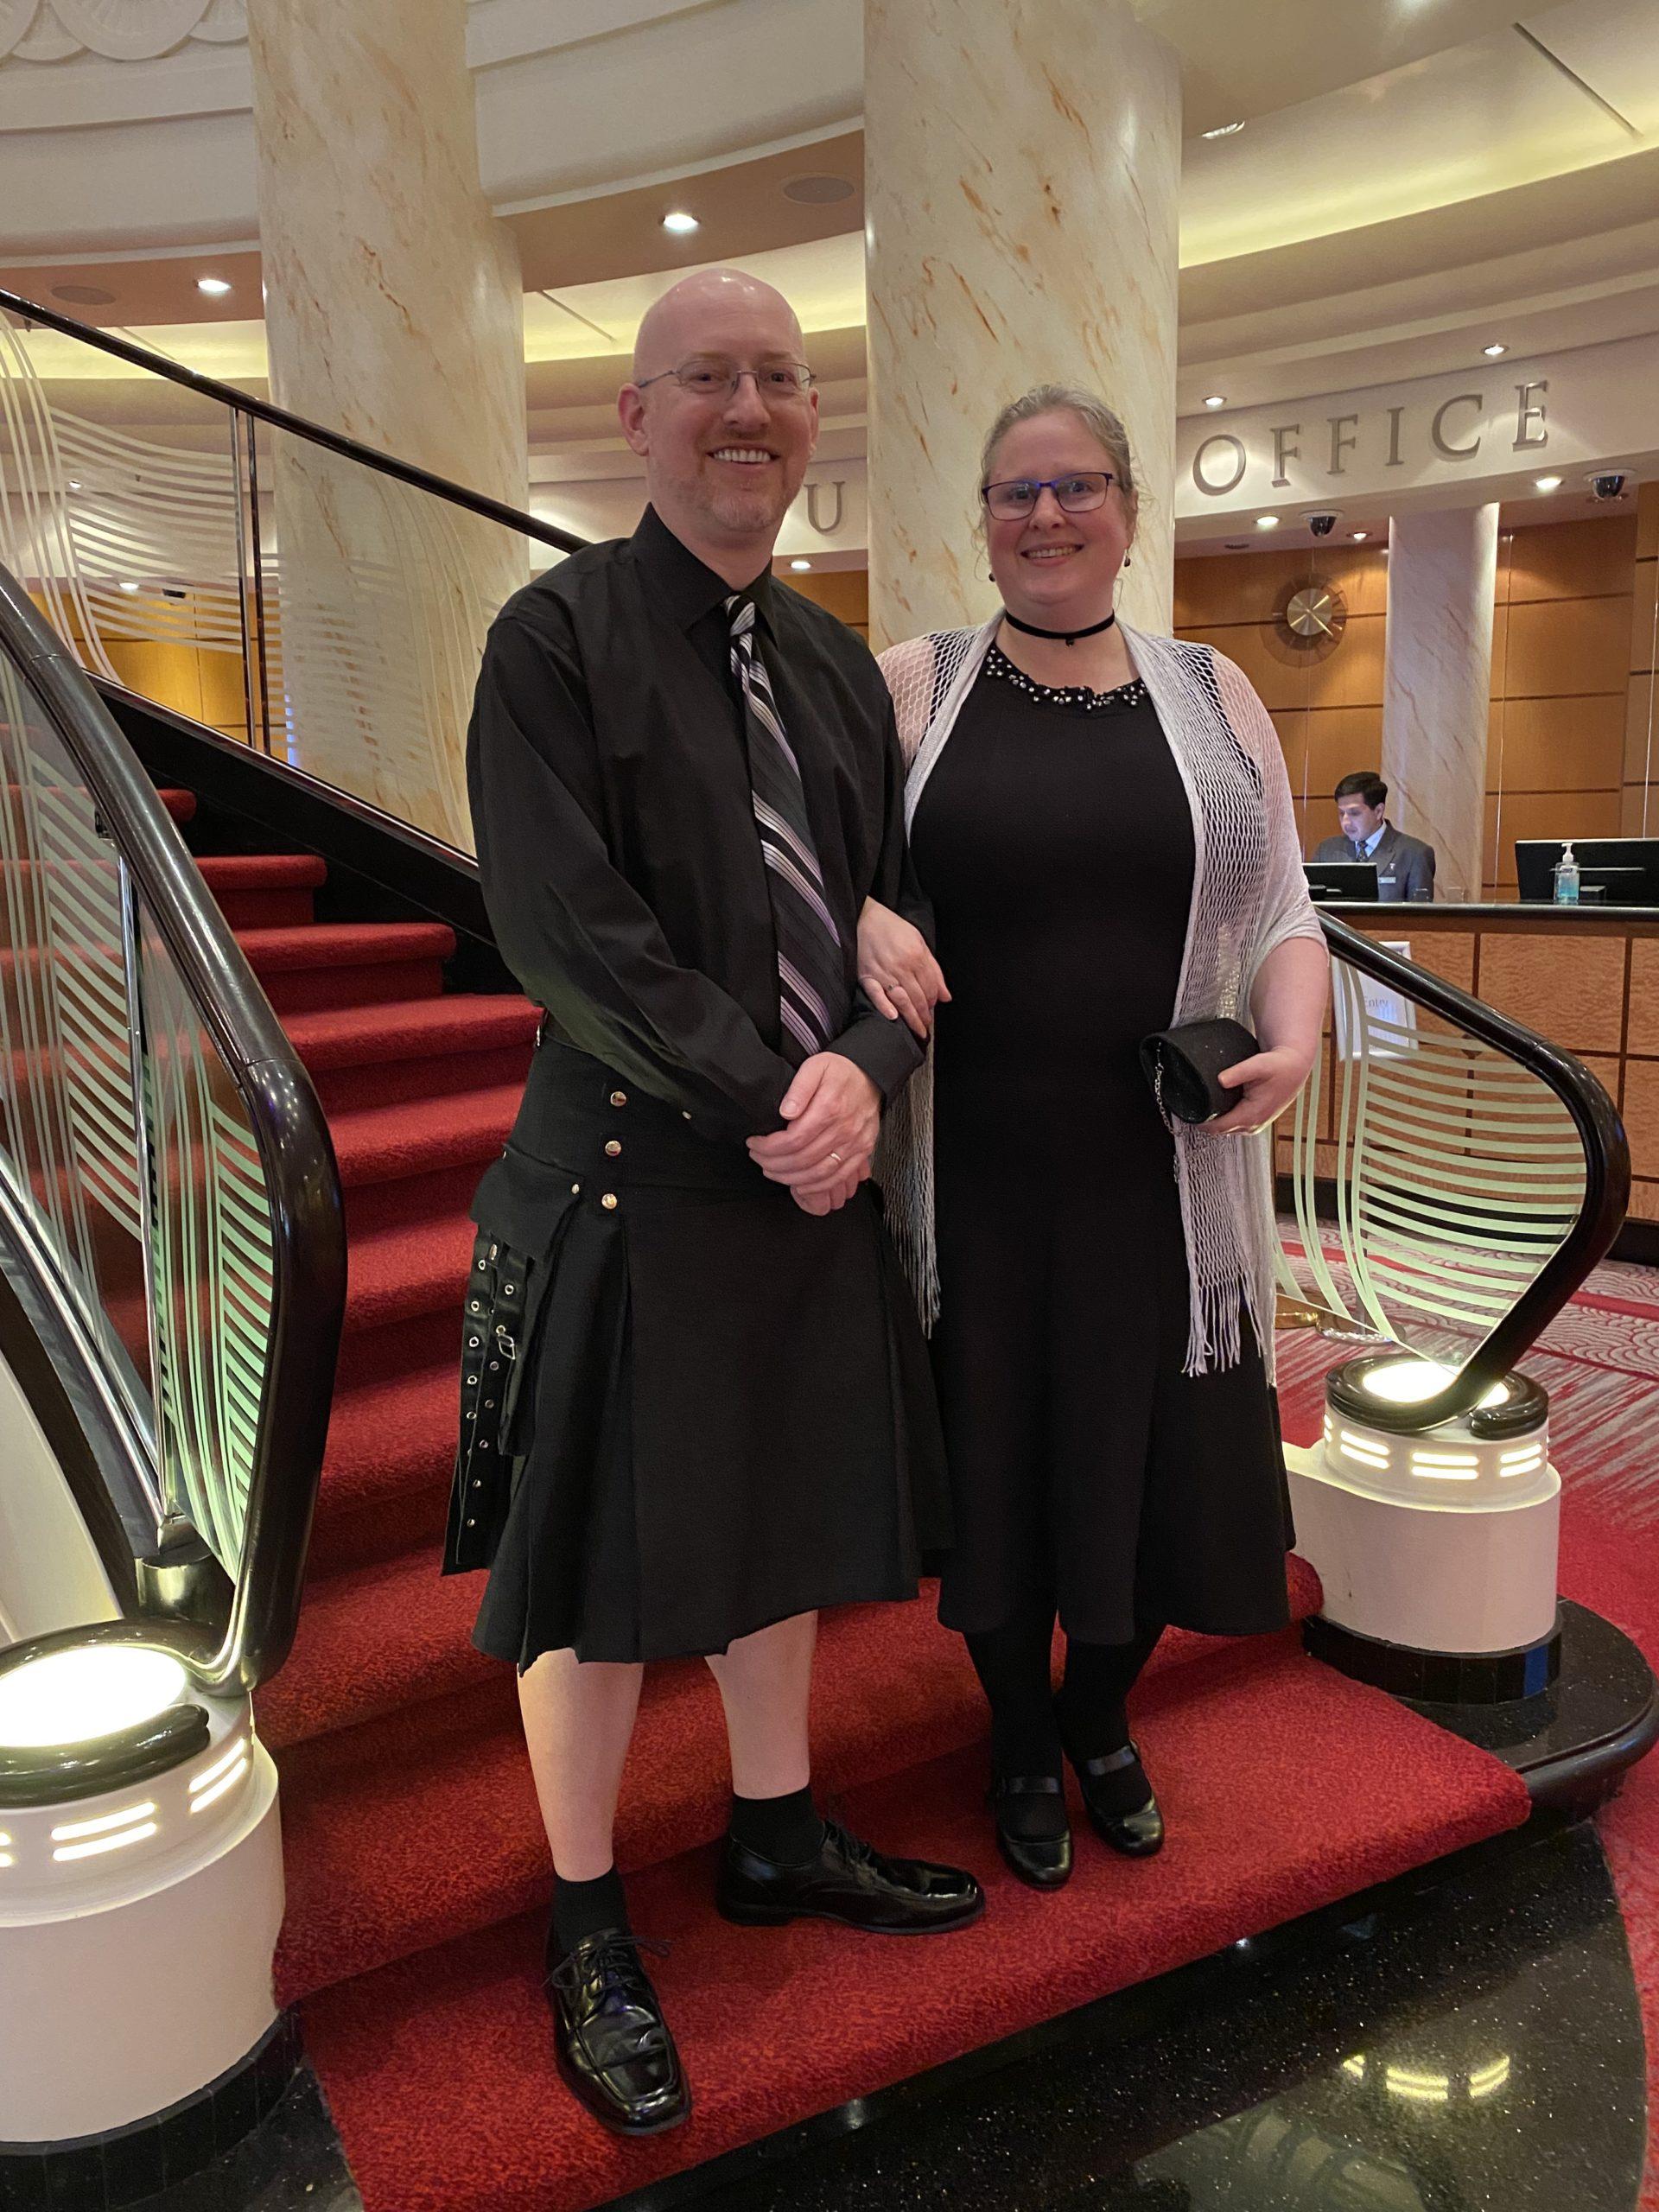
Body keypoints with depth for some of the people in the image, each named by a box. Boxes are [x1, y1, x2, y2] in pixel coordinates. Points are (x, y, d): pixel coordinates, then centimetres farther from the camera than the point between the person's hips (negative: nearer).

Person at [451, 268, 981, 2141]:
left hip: (815, 1168, 6)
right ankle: (586, 1931, 29)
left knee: (783, 1521, 18)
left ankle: (775, 1837, 41)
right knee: (605, 1559, 7)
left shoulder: (836, 665, 11)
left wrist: (863, 1075, -11)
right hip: (629, 1178, -6)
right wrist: (770, 1101, -17)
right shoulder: (558, 634, -7)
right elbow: (564, 930, -16)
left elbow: (895, 912, 9)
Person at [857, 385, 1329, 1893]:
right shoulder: (913, 686, 1)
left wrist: (1294, 1037, -13)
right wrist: (862, 918, -19)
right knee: (998, 1460, 12)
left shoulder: (1211, 693, 6)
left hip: (1162, 1176, 2)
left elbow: (1283, 912, 7)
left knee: (1159, 1464, 11)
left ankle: (1101, 1718, 43)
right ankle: (1023, 1746, 39)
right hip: (976, 1173, -1)